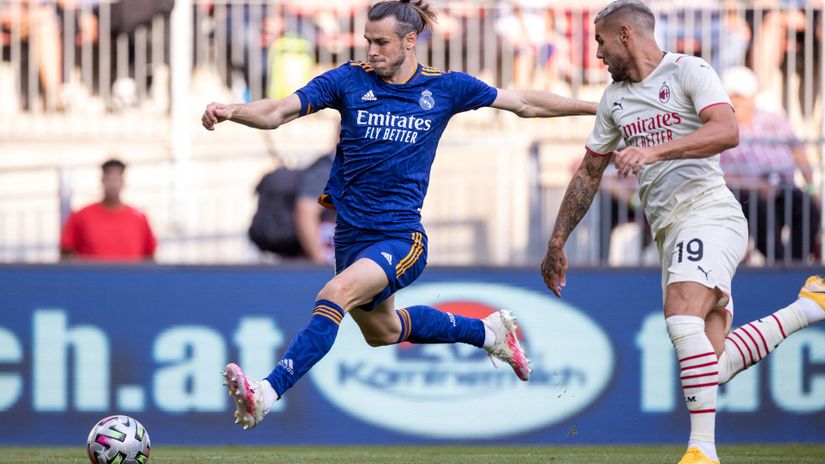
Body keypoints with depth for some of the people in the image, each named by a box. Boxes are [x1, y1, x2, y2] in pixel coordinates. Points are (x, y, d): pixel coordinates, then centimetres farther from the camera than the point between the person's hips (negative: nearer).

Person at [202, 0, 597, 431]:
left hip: (400, 238, -5)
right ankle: (488, 332, 48)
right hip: (351, 233, 5)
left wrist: (594, 107, 7)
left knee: (336, 294, -31)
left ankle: (266, 393, -38)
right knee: (382, 331, 24)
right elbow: (277, 112, -11)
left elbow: (525, 104, 8)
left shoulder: (446, 87, -3)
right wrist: (231, 111, -31)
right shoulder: (349, 80, -3)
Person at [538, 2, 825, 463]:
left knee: (683, 316, -30)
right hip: (669, 231, 8)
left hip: (708, 212, -8)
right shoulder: (614, 99, 19)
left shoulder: (688, 71, -4)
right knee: (713, 368, -3)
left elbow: (727, 131, -21)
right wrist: (557, 243, 27)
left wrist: (654, 150, -31)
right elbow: (589, 173, 28)